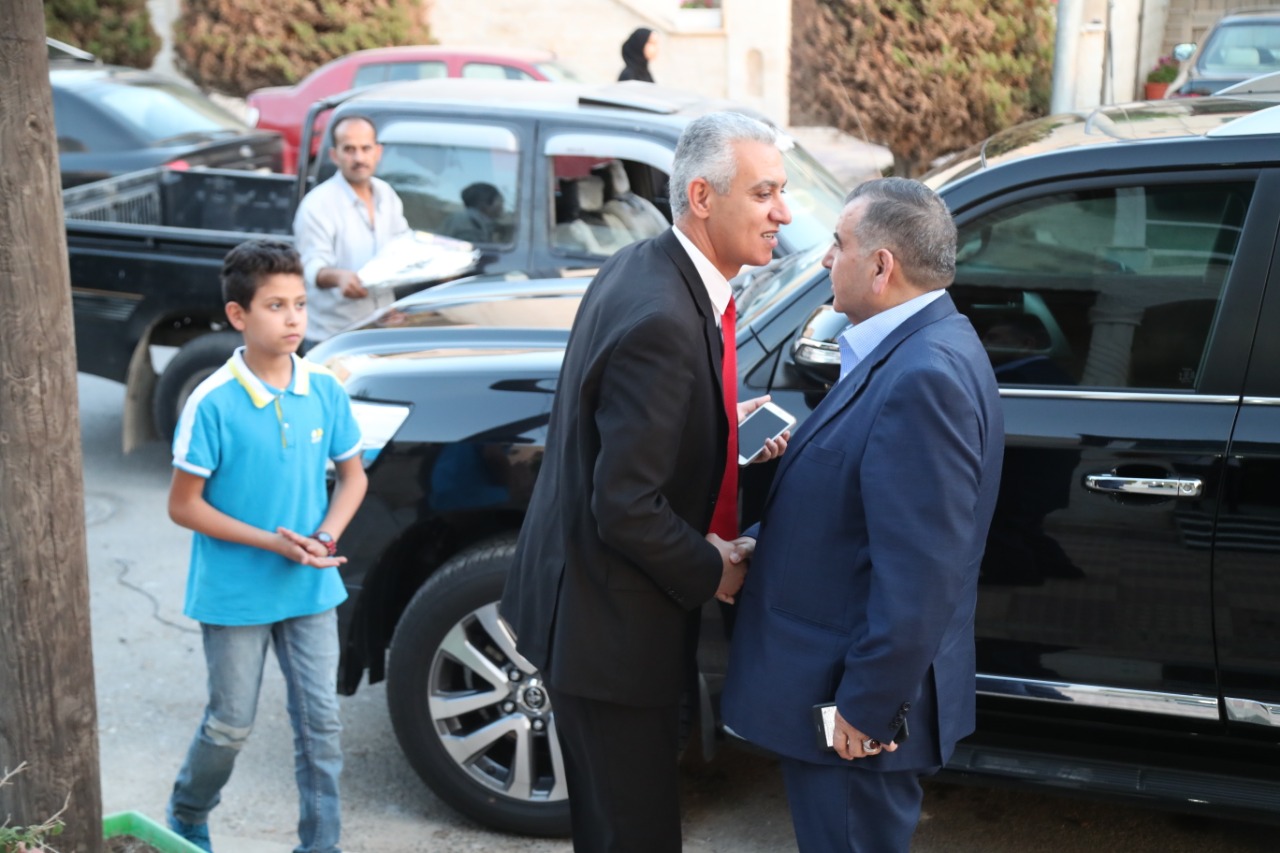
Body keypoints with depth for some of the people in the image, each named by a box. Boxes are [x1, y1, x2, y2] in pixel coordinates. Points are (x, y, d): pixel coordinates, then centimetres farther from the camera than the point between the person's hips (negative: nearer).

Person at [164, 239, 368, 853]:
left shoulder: (325, 391, -4)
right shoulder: (213, 403, -16)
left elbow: (352, 476, 7)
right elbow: (183, 505, -12)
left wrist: (325, 538, -11)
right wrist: (270, 542, -19)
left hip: (311, 590, 3)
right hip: (235, 593, -3)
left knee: (320, 721, 7)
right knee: (230, 726, 11)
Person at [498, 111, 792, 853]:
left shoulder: (645, 267, 2)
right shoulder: (663, 320, -29)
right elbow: (626, 510, -28)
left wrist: (725, 428, 2)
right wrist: (712, 571, -12)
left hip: (597, 598, 10)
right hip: (607, 622, -10)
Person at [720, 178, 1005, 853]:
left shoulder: (925, 377, -26)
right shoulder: (912, 349, 7)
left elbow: (918, 574, -27)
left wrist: (866, 707, -22)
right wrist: (766, 541, 3)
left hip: (855, 703, -10)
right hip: (839, 676, 10)